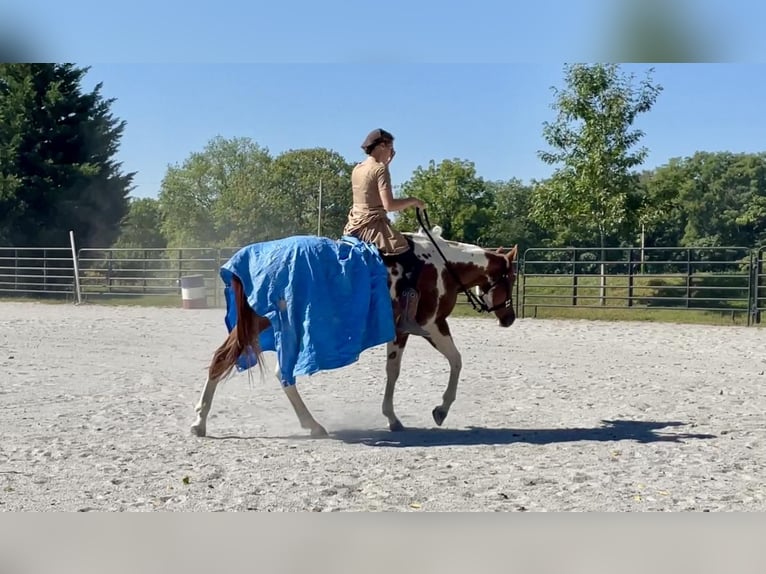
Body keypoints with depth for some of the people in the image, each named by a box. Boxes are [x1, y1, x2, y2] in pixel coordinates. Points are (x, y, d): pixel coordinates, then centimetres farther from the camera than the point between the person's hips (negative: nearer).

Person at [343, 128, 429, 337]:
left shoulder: (357, 169, 12)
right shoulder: (380, 169, -11)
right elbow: (389, 204, -20)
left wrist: (385, 163, 24)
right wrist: (412, 201, -5)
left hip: (354, 227, 9)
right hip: (374, 227, -8)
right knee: (414, 263, -9)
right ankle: (407, 318, -18)